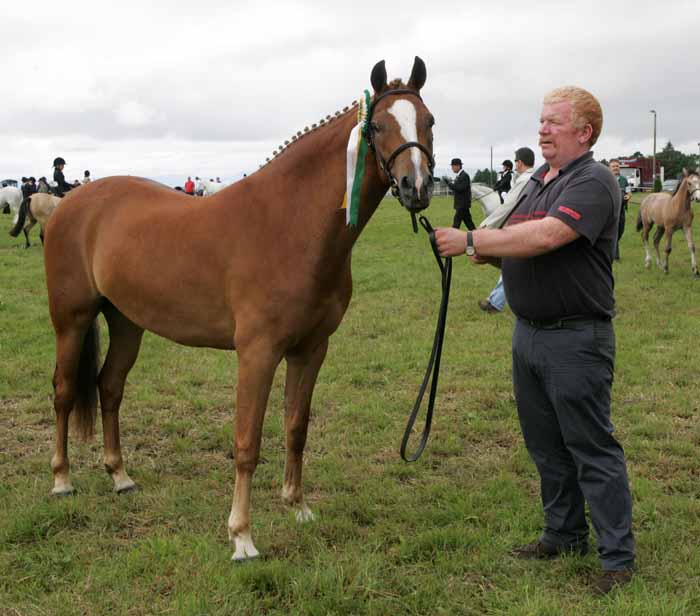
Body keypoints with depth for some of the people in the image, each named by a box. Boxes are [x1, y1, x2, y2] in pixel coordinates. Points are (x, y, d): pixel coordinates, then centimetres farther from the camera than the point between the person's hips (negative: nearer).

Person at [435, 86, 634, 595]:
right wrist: (481, 249, -8)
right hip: (529, 333, 9)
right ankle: (565, 534, 31)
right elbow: (513, 249, 15)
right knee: (546, 445, 17)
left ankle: (618, 557, 7)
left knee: (592, 448, -3)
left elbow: (545, 237, -28)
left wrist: (470, 241, -24)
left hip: (576, 338, -9)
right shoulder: (536, 183, 14)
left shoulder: (594, 182, -14)